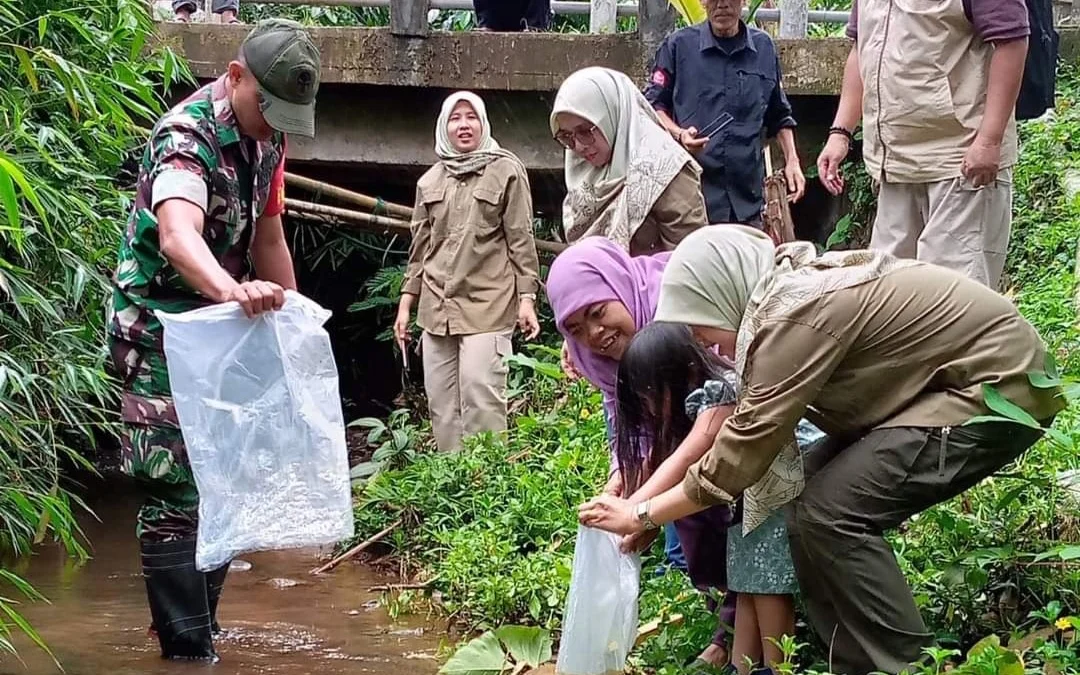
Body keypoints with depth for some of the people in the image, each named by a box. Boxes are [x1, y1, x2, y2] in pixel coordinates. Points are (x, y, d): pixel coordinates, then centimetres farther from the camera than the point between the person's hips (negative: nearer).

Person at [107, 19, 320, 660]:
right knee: (177, 492, -9)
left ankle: (200, 623, 27)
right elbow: (178, 235, -44)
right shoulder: (186, 137, -25)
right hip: (160, 332, -8)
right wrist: (232, 290, -63)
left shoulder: (264, 138, 2)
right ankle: (188, 649, -6)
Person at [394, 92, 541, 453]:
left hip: (487, 304, -5)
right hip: (437, 308, 5)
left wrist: (527, 298, -6)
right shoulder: (430, 181, 16)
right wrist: (406, 302, 15)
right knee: (441, 403, 4)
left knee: (481, 397, -14)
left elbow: (521, 239, 0)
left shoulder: (506, 171, 3)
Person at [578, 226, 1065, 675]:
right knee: (804, 489, 2)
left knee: (828, 512, -17)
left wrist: (641, 516, -11)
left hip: (998, 385, -10)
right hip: (945, 380, 10)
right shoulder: (790, 289, 3)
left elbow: (744, 448, -22)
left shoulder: (799, 315, -25)